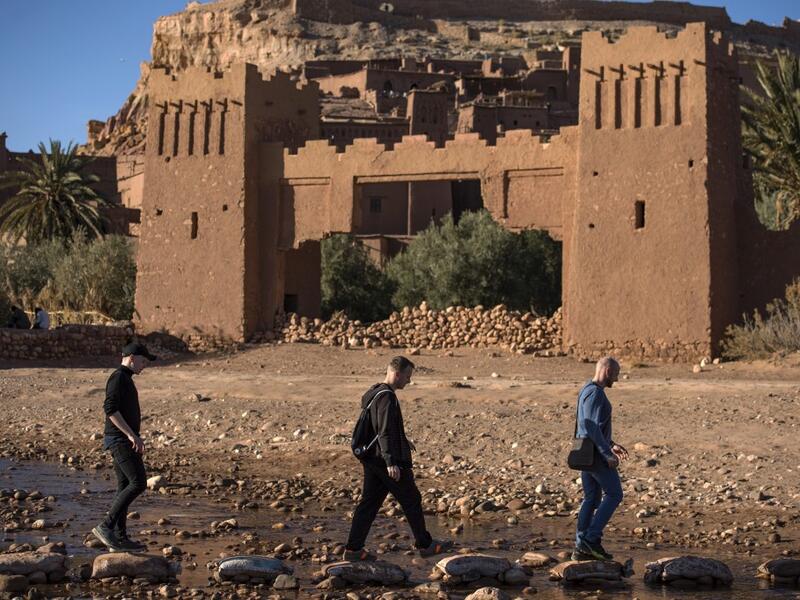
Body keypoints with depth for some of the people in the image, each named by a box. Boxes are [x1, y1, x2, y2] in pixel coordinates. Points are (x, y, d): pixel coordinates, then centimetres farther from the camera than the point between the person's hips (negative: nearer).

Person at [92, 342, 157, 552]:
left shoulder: (125, 380, 20)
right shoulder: (118, 377, -12)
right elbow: (110, 408, -23)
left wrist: (135, 438, 26)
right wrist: (131, 434, -26)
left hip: (124, 441, 11)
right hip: (121, 440, -11)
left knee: (125, 487, 9)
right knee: (138, 483, -16)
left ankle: (120, 538, 9)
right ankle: (106, 526, -16)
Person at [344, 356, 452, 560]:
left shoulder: (373, 393, 14)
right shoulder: (387, 397, -18)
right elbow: (385, 432, -24)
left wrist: (403, 442, 37)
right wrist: (391, 462, -26)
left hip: (371, 459, 9)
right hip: (385, 459, -9)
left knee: (369, 502, 8)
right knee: (412, 499, 4)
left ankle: (353, 549, 4)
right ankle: (424, 545, 15)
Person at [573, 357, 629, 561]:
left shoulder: (588, 391, 15)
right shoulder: (595, 393, -18)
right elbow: (593, 428, -24)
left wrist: (611, 445, 24)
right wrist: (608, 454, -21)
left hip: (587, 452, 10)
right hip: (596, 453, -10)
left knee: (592, 498, 11)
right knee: (614, 494, -3)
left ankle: (582, 548, 10)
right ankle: (592, 539, -5)